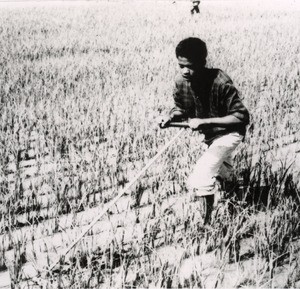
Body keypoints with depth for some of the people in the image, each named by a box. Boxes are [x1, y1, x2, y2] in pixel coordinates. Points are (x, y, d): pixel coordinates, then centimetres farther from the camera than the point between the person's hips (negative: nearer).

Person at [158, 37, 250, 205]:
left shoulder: (220, 82, -31)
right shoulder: (181, 81, -14)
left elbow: (242, 117, -30)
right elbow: (181, 109, 4)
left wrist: (204, 122, -32)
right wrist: (170, 117, -20)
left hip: (228, 133, -7)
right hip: (209, 134, 7)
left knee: (197, 184, -23)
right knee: (222, 177, 32)